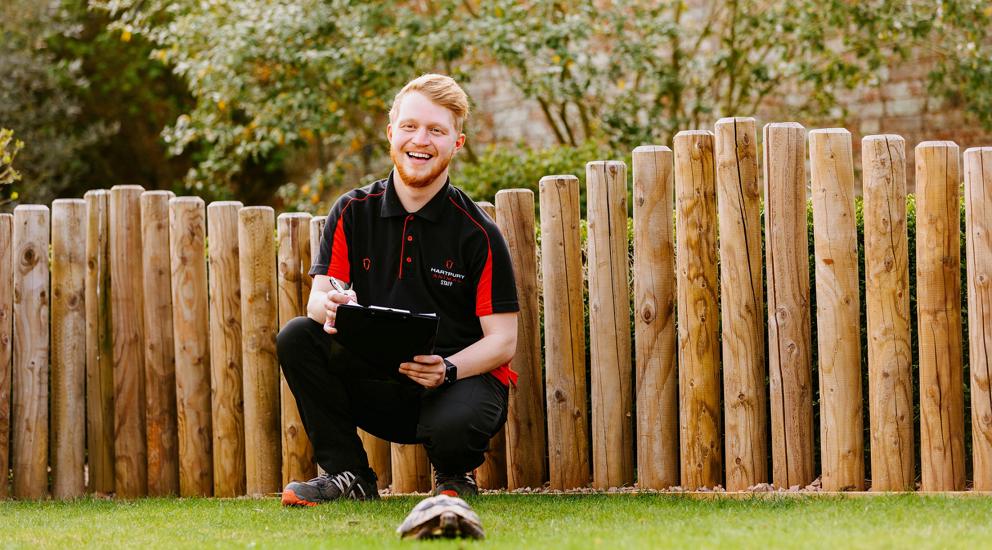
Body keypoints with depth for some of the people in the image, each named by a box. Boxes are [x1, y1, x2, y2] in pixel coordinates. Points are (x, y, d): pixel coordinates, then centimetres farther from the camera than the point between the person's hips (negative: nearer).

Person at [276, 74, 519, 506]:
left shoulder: (477, 232, -7)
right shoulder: (353, 212, 2)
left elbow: (502, 340, -8)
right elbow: (318, 298, -6)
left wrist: (447, 370, -29)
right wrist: (330, 307, -32)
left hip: (463, 376, -3)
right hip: (381, 384, 4)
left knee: (453, 426, -38)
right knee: (297, 337, -19)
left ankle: (455, 476, 3)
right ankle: (347, 474, -5)